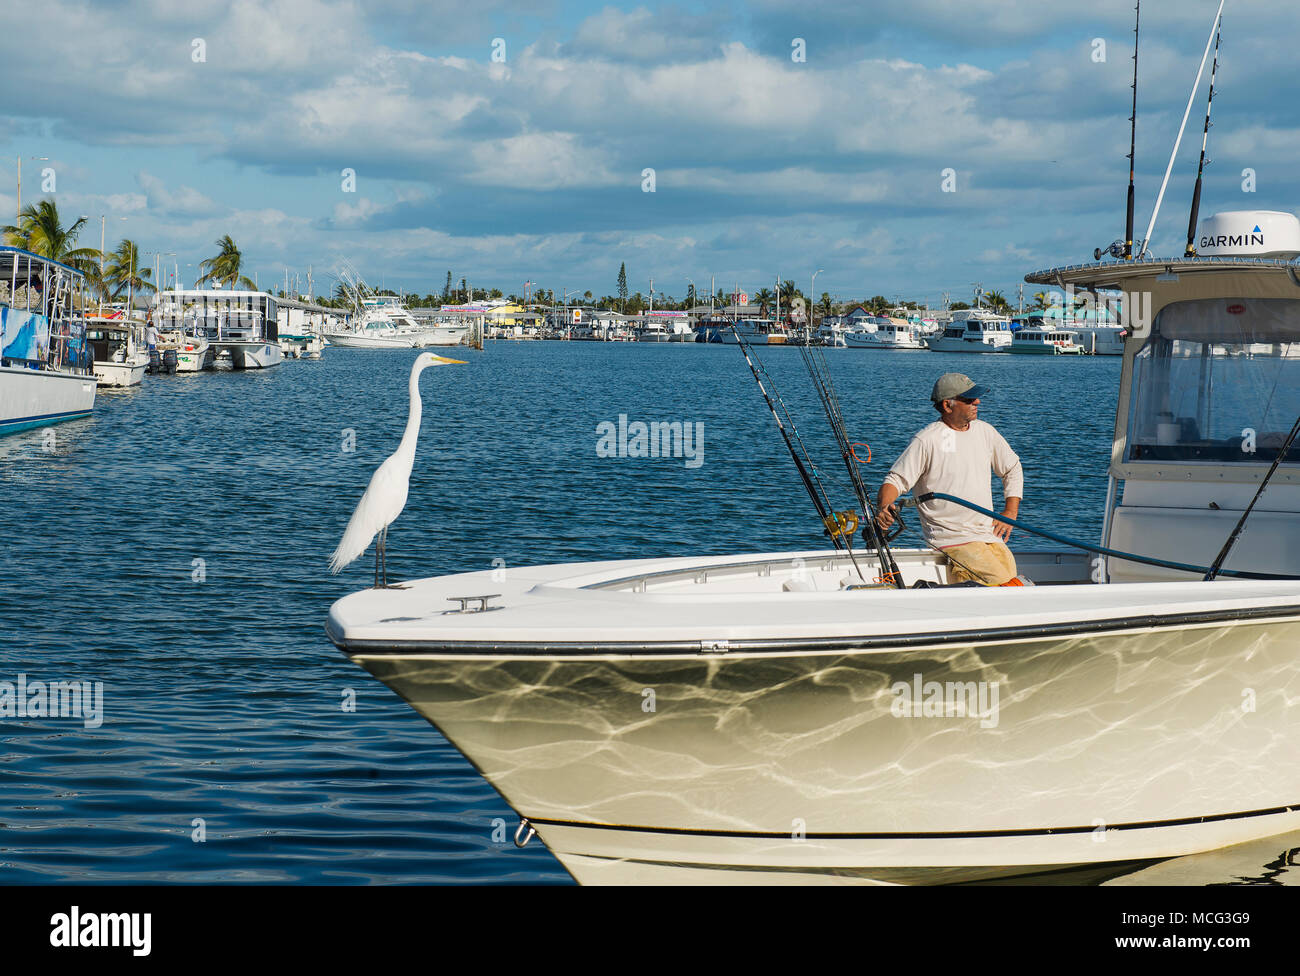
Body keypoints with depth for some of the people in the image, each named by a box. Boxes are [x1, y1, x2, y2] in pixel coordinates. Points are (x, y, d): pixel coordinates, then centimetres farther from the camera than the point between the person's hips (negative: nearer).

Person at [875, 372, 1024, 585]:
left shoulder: (984, 431, 11)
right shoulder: (926, 441, -8)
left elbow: (1013, 469, 24)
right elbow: (897, 479, -7)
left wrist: (1010, 514, 14)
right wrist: (883, 507, -28)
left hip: (989, 533, 6)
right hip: (951, 535, -6)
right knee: (1001, 581, -22)